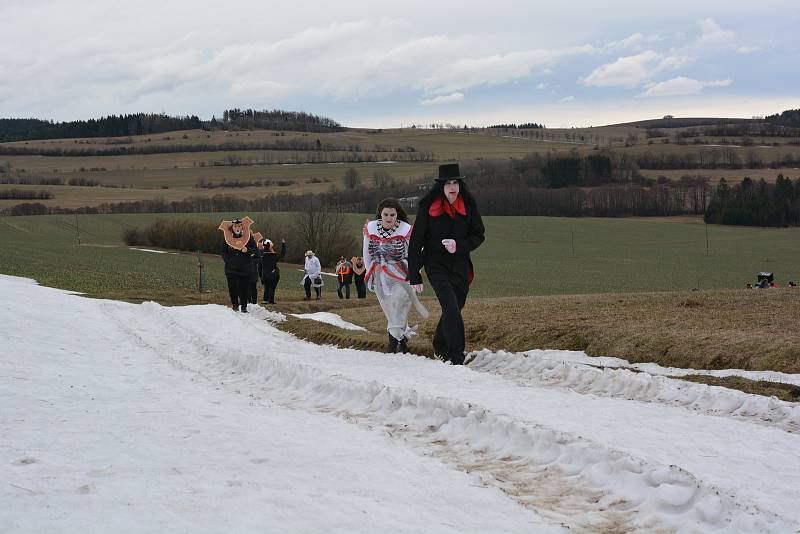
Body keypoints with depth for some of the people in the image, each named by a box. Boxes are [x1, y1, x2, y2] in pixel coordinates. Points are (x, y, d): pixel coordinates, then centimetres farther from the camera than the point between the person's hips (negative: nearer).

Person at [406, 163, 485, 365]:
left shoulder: (468, 206, 2)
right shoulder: (429, 207, -7)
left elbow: (479, 235, 8)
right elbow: (415, 242, -4)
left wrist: (459, 245, -13)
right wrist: (414, 276, -6)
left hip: (460, 265, 4)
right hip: (436, 264, -4)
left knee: (454, 308, 10)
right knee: (451, 308, -18)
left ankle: (440, 347, 35)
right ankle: (456, 356, -18)